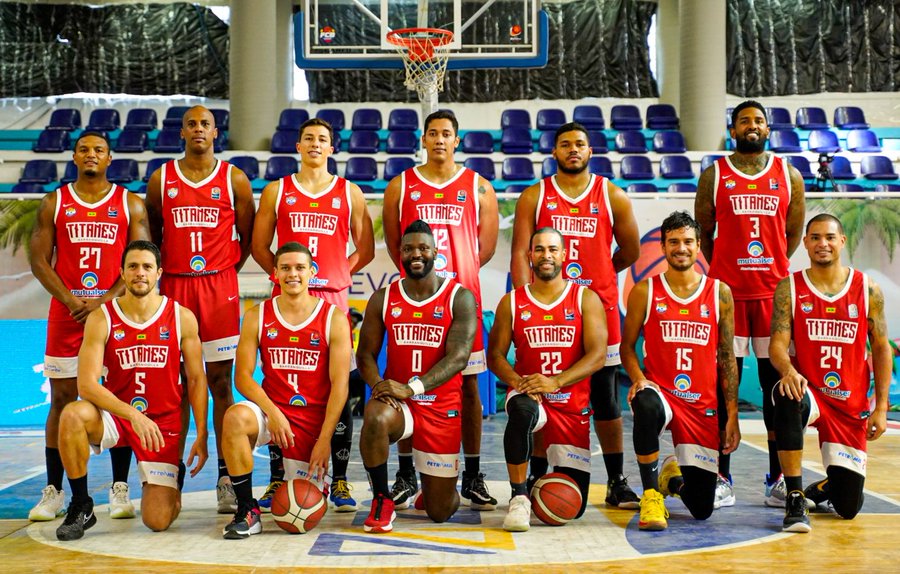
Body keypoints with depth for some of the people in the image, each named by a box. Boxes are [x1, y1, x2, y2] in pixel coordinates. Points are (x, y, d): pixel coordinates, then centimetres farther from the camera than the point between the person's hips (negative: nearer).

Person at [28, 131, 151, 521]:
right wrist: (72, 301, -10)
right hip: (66, 313, 1)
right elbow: (39, 260, 3)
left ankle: (120, 489, 9)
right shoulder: (54, 203, 8)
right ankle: (53, 490, 11)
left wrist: (105, 300, -13)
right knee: (62, 400, 3)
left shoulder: (130, 204, 5)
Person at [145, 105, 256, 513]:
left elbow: (247, 238, 8)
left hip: (219, 286, -1)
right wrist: (159, 273, 6)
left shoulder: (234, 180, 4)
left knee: (220, 383, 0)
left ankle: (226, 480, 3)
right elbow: (150, 237, 15)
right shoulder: (161, 179, 8)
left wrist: (222, 273, 3)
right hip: (173, 286, 1)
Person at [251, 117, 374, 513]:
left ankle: (339, 481, 7)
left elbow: (366, 249, 13)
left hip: (333, 298, 0)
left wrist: (338, 273, 3)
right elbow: (259, 246, 13)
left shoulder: (350, 193, 11)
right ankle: (277, 479, 10)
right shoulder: (276, 192, 12)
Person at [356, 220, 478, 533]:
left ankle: (433, 489, 44)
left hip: (442, 407, -1)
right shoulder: (383, 298, 3)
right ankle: (382, 501, -14)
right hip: (397, 401, 1)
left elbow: (458, 357, -16)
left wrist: (412, 387, -29)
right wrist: (378, 385, -20)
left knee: (440, 512, 3)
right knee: (375, 417, -38)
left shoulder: (460, 298, -6)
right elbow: (366, 354, 3)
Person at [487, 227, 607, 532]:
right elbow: (495, 355, 3)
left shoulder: (586, 299, 1)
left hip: (573, 405, 1)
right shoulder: (511, 302, 5)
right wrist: (519, 382, -19)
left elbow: (597, 356, -10)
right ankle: (519, 497, -24)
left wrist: (556, 381, -25)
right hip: (529, 395, 0)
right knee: (521, 410, -41)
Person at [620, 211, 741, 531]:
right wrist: (638, 379, -15)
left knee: (702, 509, 2)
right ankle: (651, 494, -20)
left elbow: (727, 357, 7)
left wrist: (732, 415, 3)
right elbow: (627, 345, 6)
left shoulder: (719, 292, 4)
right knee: (646, 406, -42)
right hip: (659, 391, -2)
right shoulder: (645, 291, 1)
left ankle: (672, 474, 39)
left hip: (703, 405, 2)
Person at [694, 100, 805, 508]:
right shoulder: (714, 176, 4)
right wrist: (723, 271, 7)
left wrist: (771, 270, 11)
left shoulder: (789, 175, 8)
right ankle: (723, 480, 8)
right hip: (726, 291, -1)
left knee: (777, 383, 4)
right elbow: (703, 234, 9)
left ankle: (778, 481, 13)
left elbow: (794, 234, 14)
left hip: (774, 292, 2)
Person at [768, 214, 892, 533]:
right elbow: (777, 344, -10)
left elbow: (881, 349, 5)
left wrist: (881, 407, -2)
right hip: (807, 392, -1)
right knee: (787, 398, -41)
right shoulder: (789, 288, -3)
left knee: (848, 506, 0)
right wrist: (788, 370, -34)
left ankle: (824, 488, 40)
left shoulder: (867, 289, 1)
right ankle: (795, 498, -25)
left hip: (852, 405, 2)